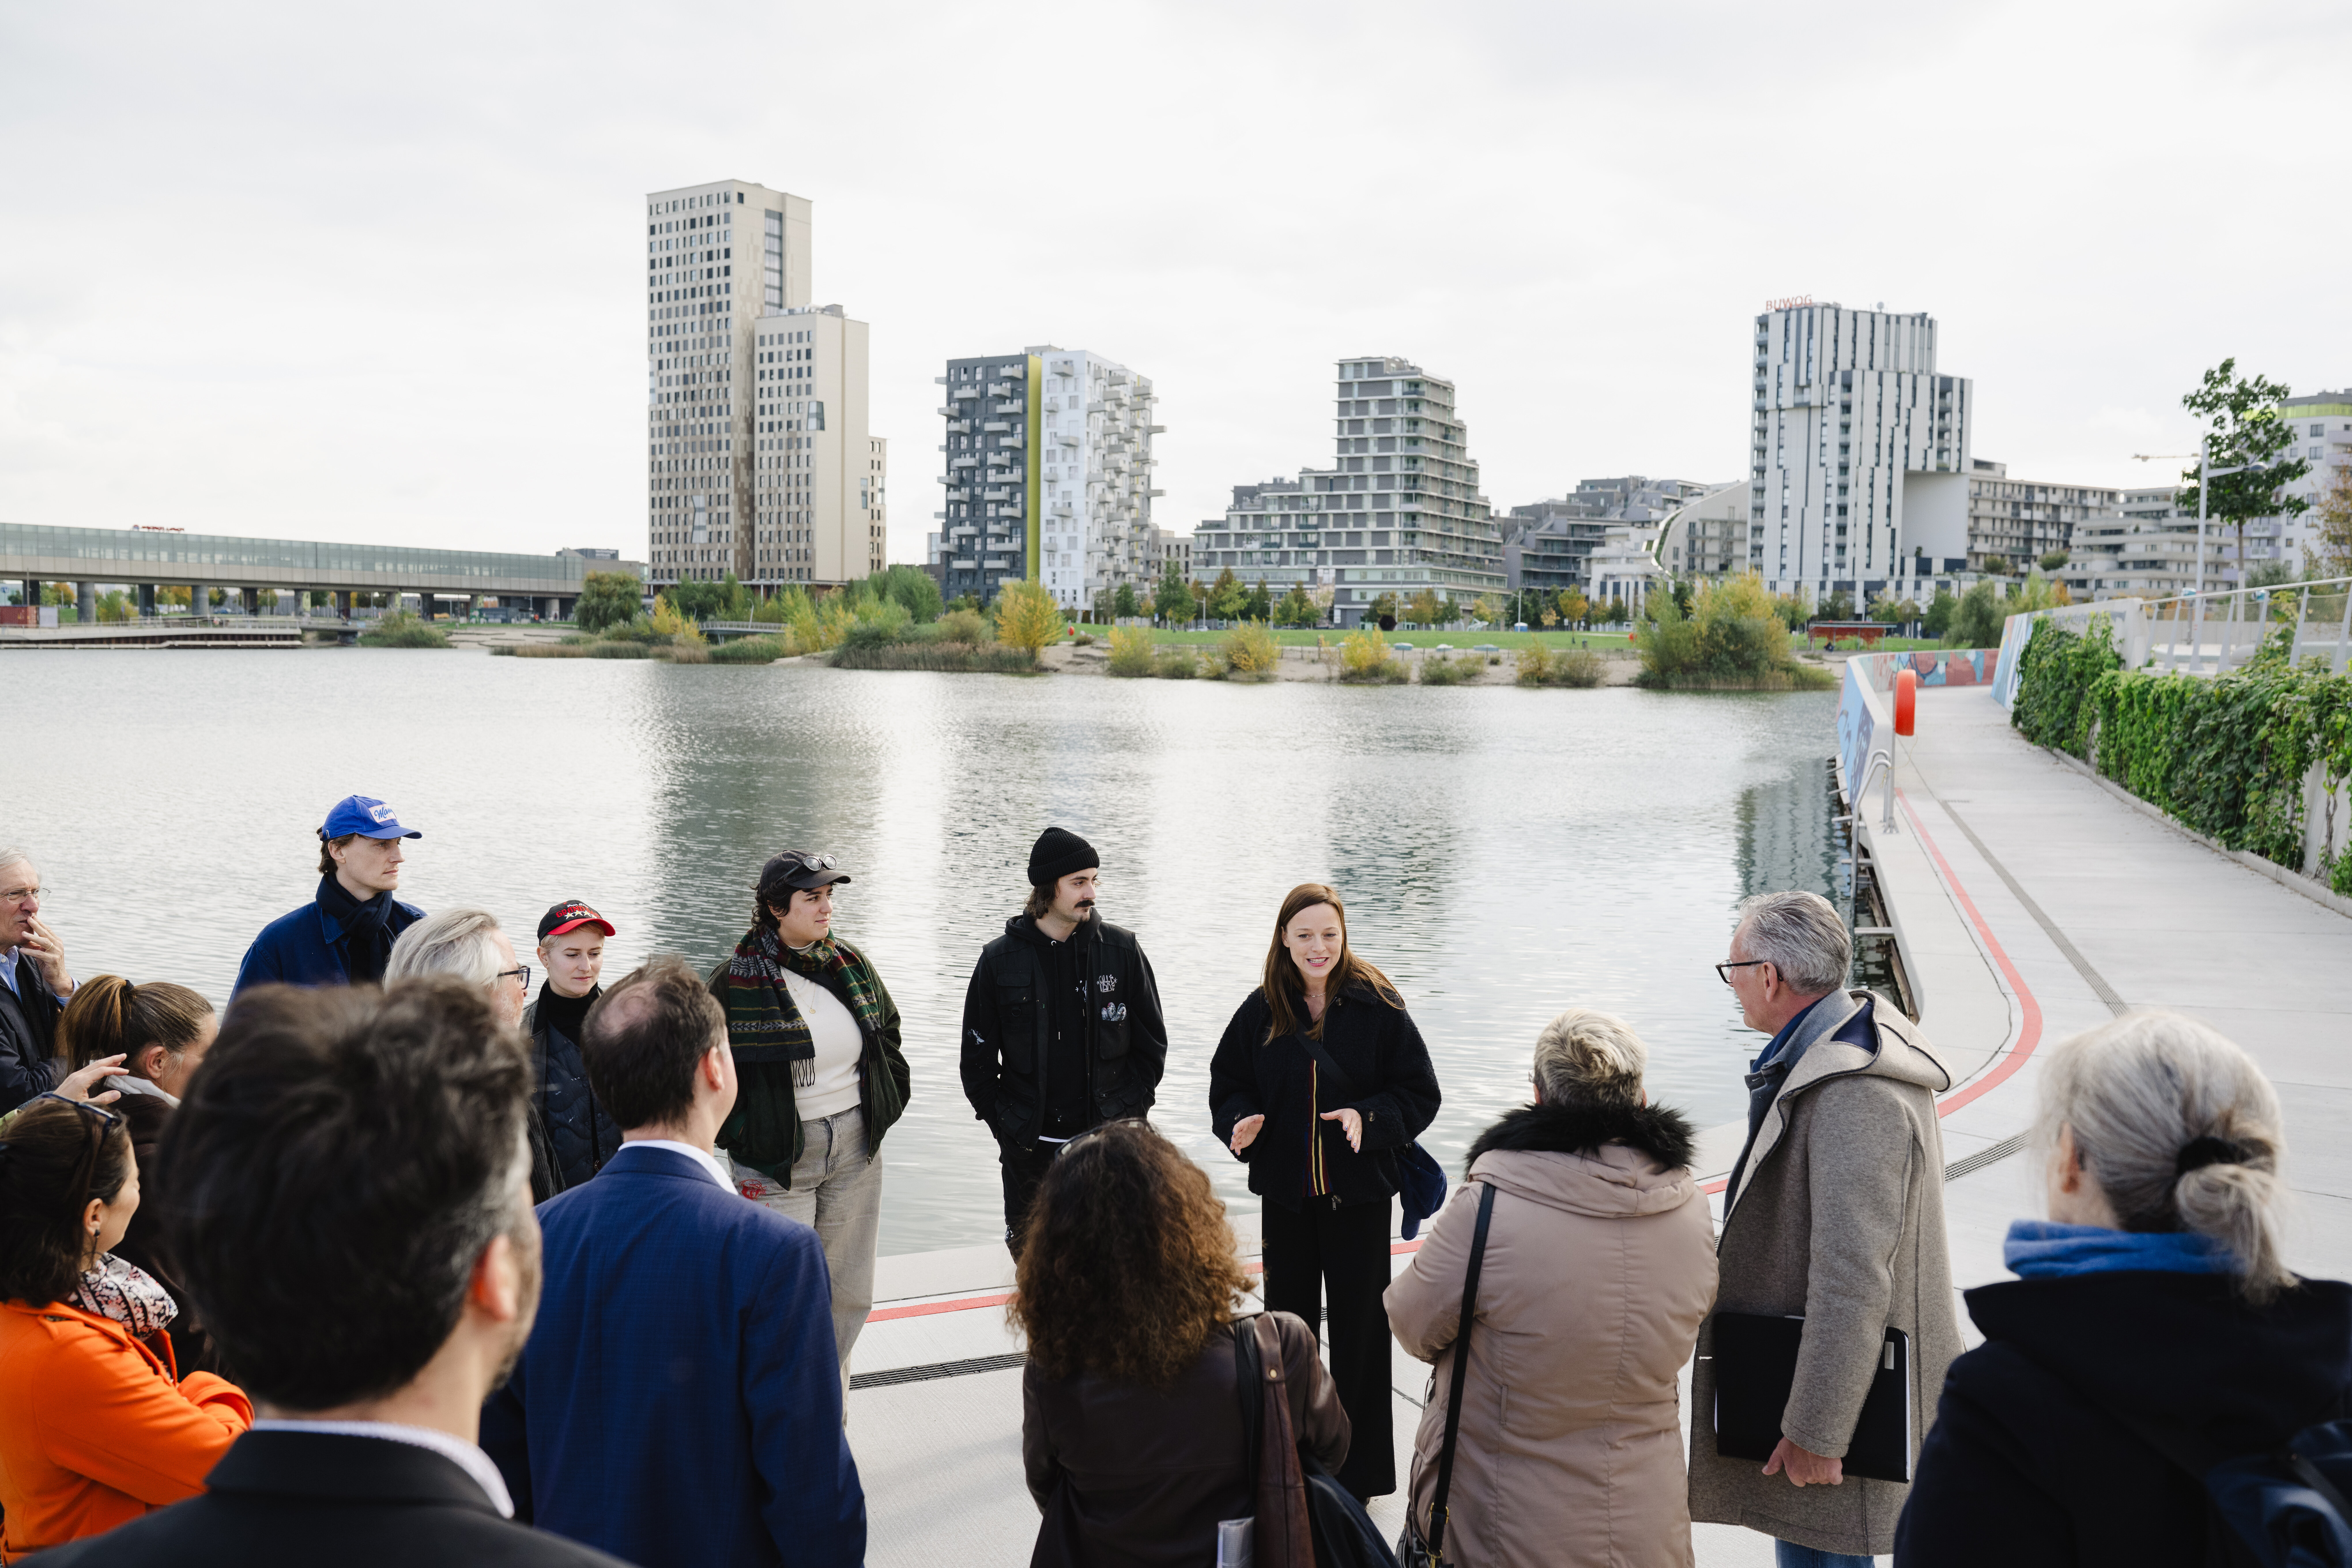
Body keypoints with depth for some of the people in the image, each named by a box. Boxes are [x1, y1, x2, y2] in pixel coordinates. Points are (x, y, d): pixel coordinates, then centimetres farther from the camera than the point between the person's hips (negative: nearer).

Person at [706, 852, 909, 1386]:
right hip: (777, 1160, -5)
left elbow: (889, 1036, 20)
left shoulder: (852, 966, 6)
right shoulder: (736, 982, -10)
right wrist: (740, 1136, -8)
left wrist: (885, 1108, 11)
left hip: (855, 1147, 5)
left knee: (850, 1293, 12)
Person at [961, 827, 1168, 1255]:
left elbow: (1152, 1044, 6)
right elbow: (977, 1056, 6)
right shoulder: (1000, 960, -2)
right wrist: (1002, 1122, 2)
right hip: (1029, 1147, 1)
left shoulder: (1122, 951, -2)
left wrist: (1128, 1115, 2)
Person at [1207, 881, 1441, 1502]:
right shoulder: (1261, 1011, -1)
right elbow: (1228, 1084, 7)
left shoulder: (1377, 1006, -8)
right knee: (1287, 1323, 13)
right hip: (1286, 1193, 2)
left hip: (1358, 1193, -2)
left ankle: (1360, 1468, 19)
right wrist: (1239, 1124, -13)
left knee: (1359, 1328, 5)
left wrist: (1370, 1118, -21)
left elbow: (1421, 1092, -5)